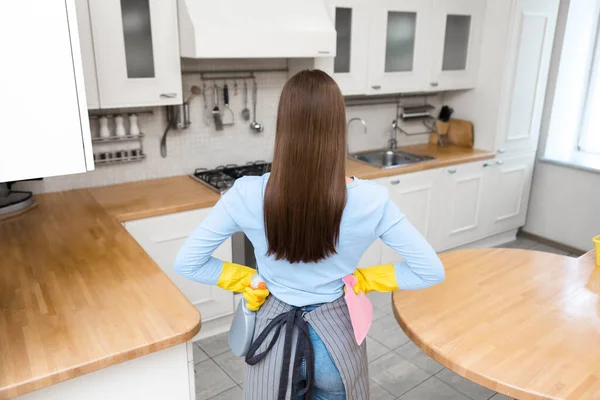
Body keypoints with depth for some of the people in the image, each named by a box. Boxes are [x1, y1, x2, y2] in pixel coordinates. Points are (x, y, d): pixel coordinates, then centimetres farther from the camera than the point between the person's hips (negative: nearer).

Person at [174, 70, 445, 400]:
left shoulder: (247, 195, -21)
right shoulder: (370, 200, -21)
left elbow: (185, 262, -11)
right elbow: (431, 271, -12)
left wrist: (247, 281, -2)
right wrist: (365, 279, -3)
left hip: (276, 336, 0)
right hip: (335, 336, 1)